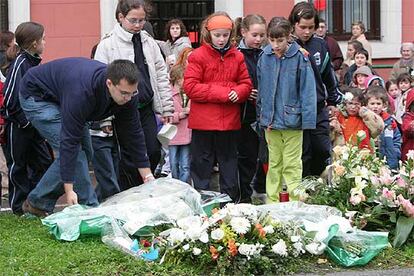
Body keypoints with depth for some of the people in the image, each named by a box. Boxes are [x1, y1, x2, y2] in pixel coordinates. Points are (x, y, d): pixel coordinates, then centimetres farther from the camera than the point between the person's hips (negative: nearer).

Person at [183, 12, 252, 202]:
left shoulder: (237, 56, 7)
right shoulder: (198, 56, -6)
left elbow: (246, 83, 10)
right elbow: (190, 87, -12)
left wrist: (238, 92, -15)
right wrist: (222, 93, -16)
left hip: (229, 120, 4)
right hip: (203, 120, -4)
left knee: (229, 160, 13)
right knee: (202, 161, 4)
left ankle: (231, 201, 22)